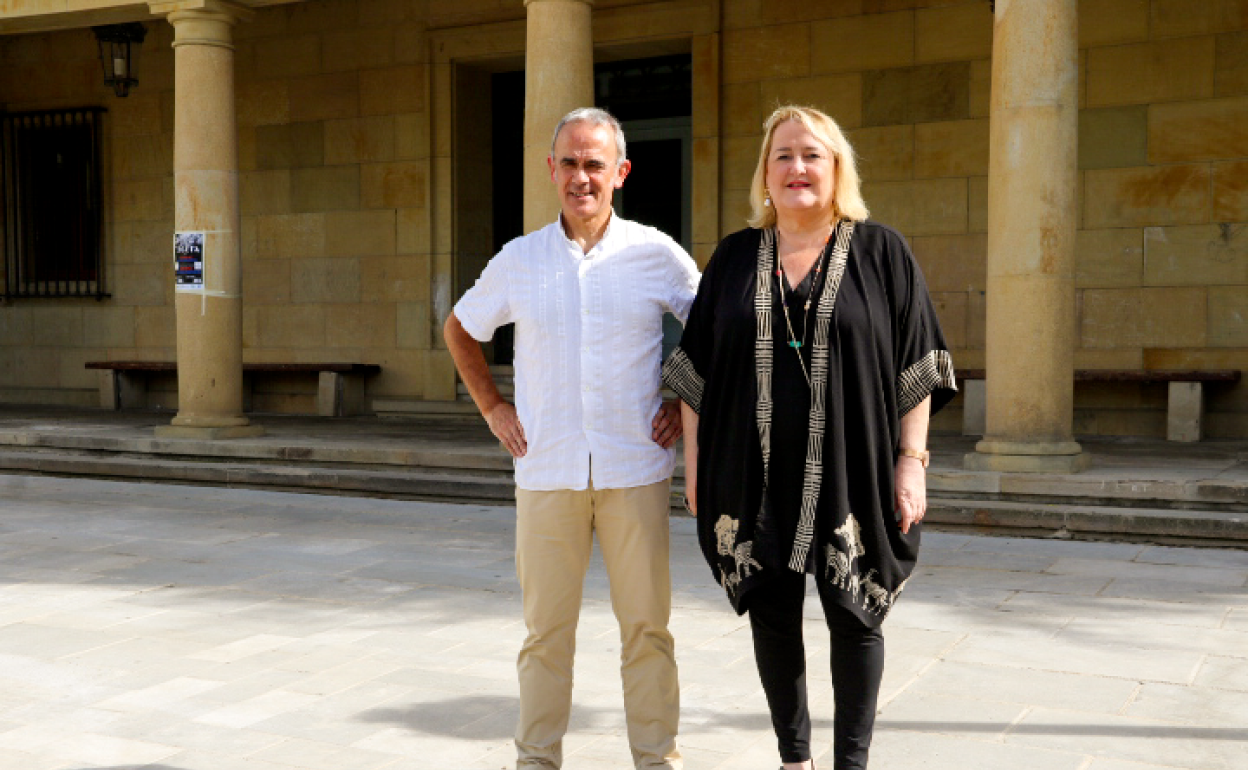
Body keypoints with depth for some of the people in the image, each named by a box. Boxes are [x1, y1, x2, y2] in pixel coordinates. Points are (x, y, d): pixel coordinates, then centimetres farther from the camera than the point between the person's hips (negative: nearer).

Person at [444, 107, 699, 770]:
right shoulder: (518, 261, 4)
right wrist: (491, 406, 10)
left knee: (646, 623, 5)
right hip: (547, 472, 1)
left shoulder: (657, 254, -1)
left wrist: (685, 401, 3)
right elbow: (460, 329, 19)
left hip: (636, 471, -1)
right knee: (546, 628, 7)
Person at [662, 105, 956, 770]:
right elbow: (696, 368, 9)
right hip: (756, 478, 2)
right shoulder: (734, 258, 8)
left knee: (854, 620, 5)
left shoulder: (881, 253, 1)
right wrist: (694, 460, 4)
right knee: (772, 617, 10)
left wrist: (911, 460, -7)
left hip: (851, 478, -2)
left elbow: (917, 367, -1)